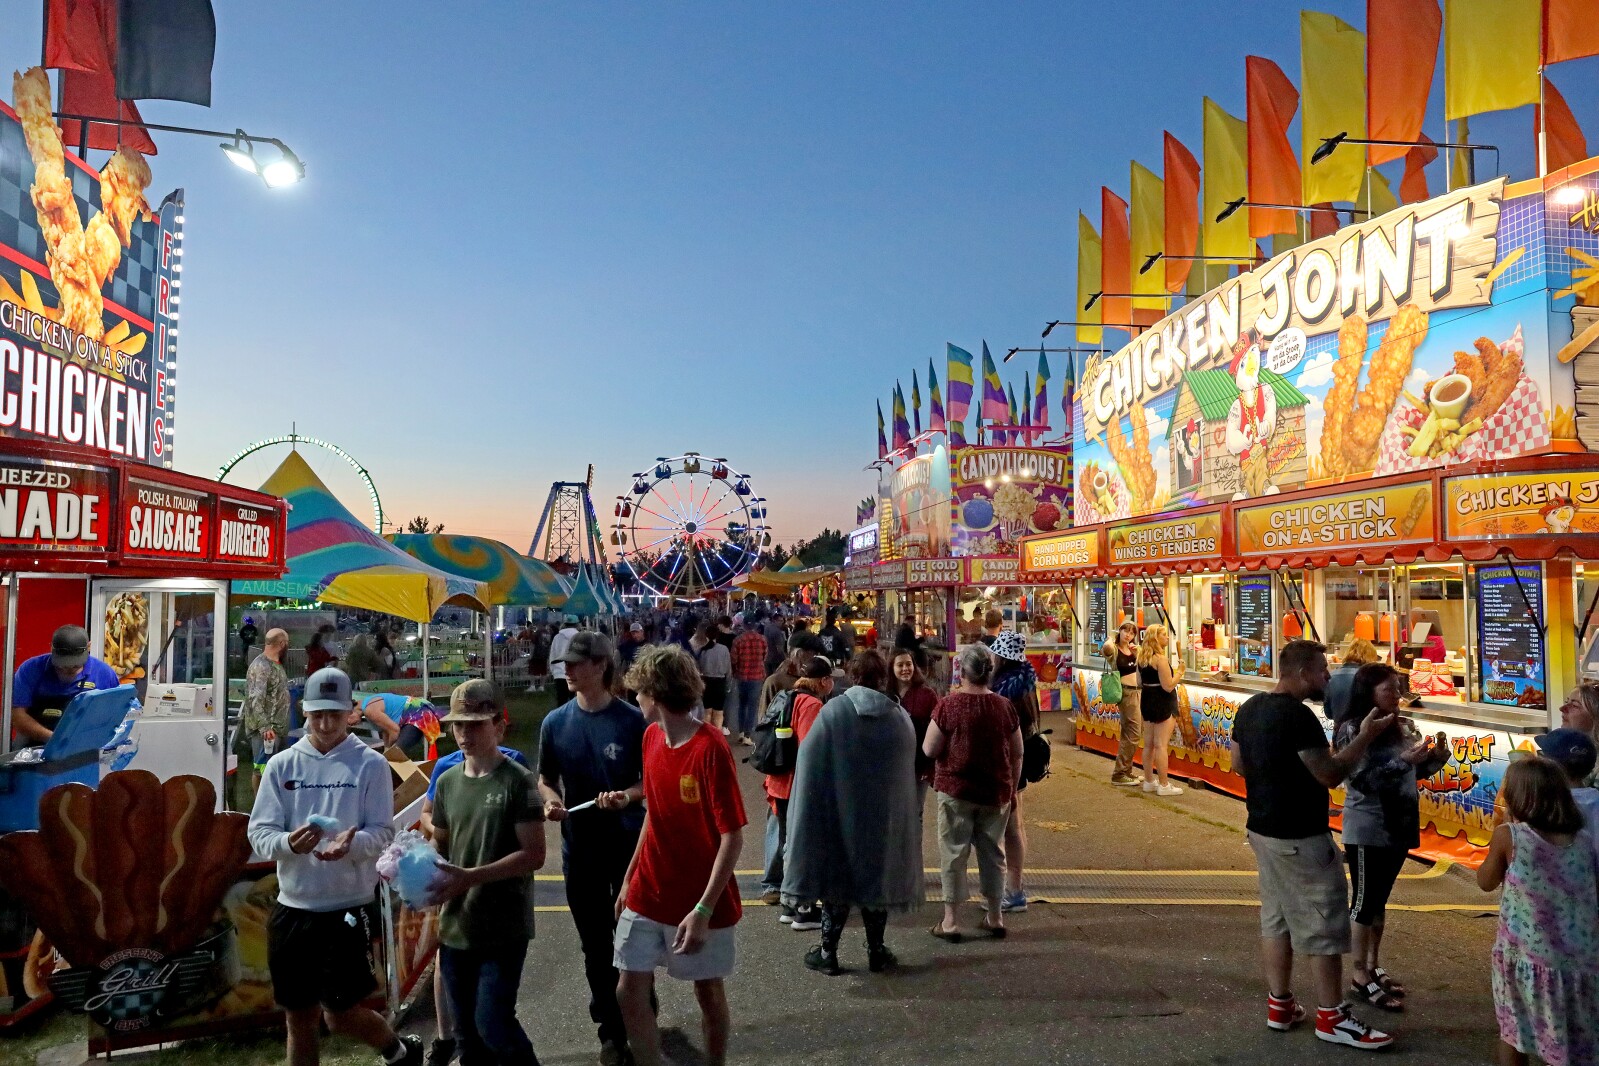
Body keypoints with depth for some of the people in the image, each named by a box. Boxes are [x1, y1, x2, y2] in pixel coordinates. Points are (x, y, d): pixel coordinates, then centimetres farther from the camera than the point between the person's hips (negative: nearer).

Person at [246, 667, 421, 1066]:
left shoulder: (370, 764, -6)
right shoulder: (281, 765, 2)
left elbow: (383, 832, -9)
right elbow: (259, 832, -2)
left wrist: (351, 843, -30)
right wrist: (289, 842, -24)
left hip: (349, 906, -4)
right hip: (293, 908, 4)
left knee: (341, 1015, 1)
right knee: (299, 1018, 14)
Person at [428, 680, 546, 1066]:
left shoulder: (517, 781, -12)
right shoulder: (447, 781, 6)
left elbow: (533, 854, -15)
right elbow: (440, 846, 16)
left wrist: (469, 877, -22)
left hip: (503, 929, -6)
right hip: (456, 927, 6)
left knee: (493, 1025, -7)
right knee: (468, 1033, 14)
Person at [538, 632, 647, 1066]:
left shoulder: (632, 720, -11)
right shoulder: (555, 722, -2)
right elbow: (546, 779, 8)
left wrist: (629, 795, -24)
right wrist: (551, 801, -13)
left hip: (629, 843, -2)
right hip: (580, 846, 3)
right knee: (595, 944, 13)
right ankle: (611, 1028, 30)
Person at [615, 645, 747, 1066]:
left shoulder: (711, 749, -21)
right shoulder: (651, 736, 1)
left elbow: (733, 837, -20)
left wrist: (703, 910, -23)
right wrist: (628, 880, 12)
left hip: (700, 903, -6)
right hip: (648, 895, 6)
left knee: (709, 992, 12)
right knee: (629, 991, 8)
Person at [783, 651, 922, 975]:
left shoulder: (832, 712, -13)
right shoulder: (900, 717, -5)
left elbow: (809, 764, -11)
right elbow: (908, 771, 5)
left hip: (839, 813, -2)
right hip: (885, 818, 2)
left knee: (837, 875, 10)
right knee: (876, 875, 15)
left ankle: (828, 952, 15)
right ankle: (876, 951, 22)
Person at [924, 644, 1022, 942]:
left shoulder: (949, 704, -13)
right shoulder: (1004, 706, -2)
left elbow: (929, 749, -10)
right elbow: (1017, 754, 5)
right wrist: (1012, 787, 17)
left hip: (956, 790, -3)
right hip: (996, 792, 3)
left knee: (954, 853, 6)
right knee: (992, 852, 15)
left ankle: (951, 921, 11)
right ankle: (994, 916, 25)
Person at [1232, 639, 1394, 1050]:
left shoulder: (1250, 708, 5)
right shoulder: (1298, 715, -22)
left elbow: (1239, 764, 13)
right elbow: (1332, 775, -21)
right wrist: (1365, 736, -12)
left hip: (1261, 829, 9)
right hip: (1299, 838, -9)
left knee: (1276, 918, 16)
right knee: (1324, 924, 3)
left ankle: (1280, 1005, 24)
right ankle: (1331, 1017, 13)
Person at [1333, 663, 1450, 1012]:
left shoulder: (1403, 728, 5)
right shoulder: (1353, 729, -16)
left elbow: (1416, 772, 14)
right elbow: (1362, 780, -22)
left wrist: (1437, 756, -5)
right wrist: (1403, 760, -29)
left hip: (1398, 826, 7)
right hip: (1367, 830, -7)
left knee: (1380, 899, 17)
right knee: (1364, 901, 2)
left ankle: (1373, 967, 28)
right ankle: (1360, 976, 12)